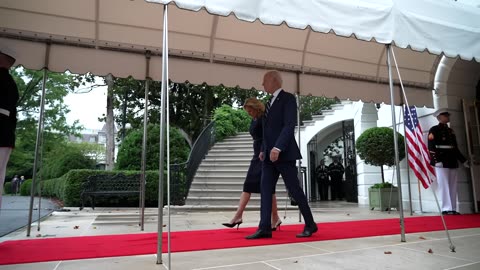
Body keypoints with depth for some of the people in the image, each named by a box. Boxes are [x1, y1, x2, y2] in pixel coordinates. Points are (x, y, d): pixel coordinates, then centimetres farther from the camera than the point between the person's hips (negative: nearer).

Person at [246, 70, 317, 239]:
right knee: (265, 189, 0)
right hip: (270, 154, 8)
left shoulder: (288, 98, -6)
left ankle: (310, 224, 13)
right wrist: (263, 150, 14)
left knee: (294, 189, -2)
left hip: (284, 154, -8)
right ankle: (265, 228, 1)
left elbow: (290, 125, -18)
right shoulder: (270, 103, 20)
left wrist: (277, 148, -26)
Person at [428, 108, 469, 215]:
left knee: (453, 186, 6)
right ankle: (446, 209, -3)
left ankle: (453, 209, 11)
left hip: (453, 162, 7)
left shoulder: (450, 130, 20)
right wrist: (436, 161, -21)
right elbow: (431, 147, -12)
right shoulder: (434, 130, -2)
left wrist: (463, 160, 19)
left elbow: (455, 148, 23)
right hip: (442, 163, -7)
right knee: (444, 185, -7)